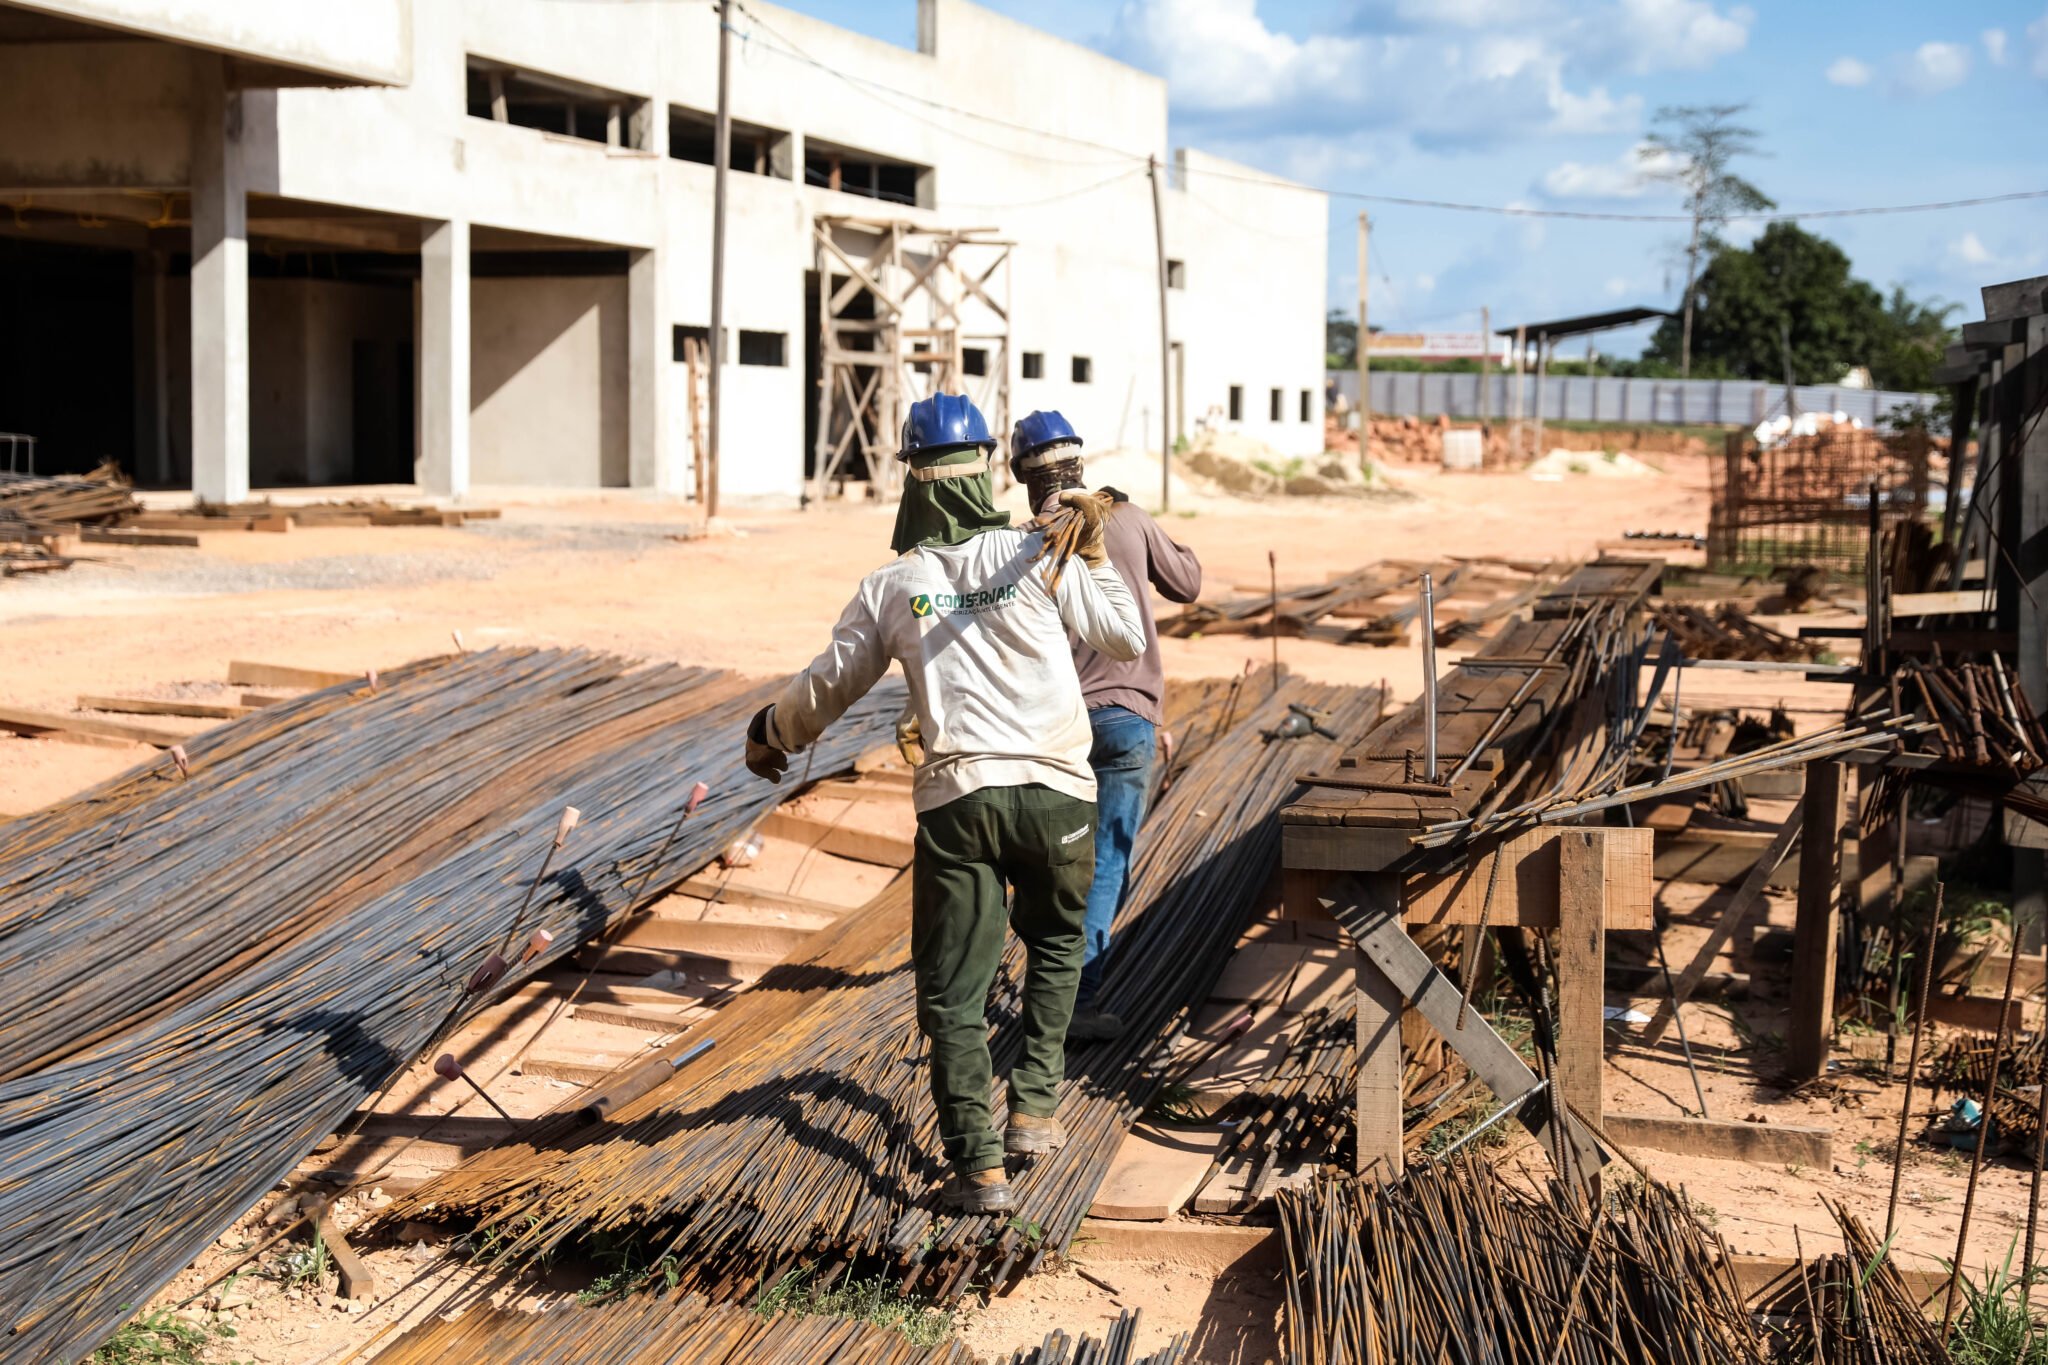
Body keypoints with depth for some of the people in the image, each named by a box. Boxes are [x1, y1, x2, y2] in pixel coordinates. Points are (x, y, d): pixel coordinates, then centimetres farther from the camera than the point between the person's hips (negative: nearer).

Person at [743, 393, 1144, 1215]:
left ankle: (977, 1163, -5)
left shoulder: (892, 586, 6)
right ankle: (1035, 1109, 19)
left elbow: (826, 688, 14)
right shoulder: (1037, 555, 3)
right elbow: (1126, 641, 11)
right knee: (1055, 945, 25)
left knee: (953, 991, 4)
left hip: (955, 799, -1)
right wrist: (1093, 553, 19)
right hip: (1056, 790, 1)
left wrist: (769, 735, 33)